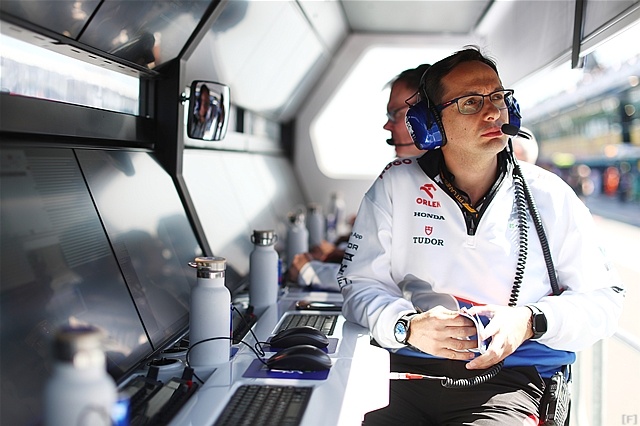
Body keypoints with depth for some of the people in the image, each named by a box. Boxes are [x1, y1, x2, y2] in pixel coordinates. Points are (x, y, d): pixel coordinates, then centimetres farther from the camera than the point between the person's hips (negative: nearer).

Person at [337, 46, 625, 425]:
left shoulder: (550, 196, 6)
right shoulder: (396, 186, 5)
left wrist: (531, 321, -11)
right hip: (408, 373, 1)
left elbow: (604, 297, 8)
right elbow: (360, 282, 4)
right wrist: (407, 326, -17)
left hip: (509, 381, 0)